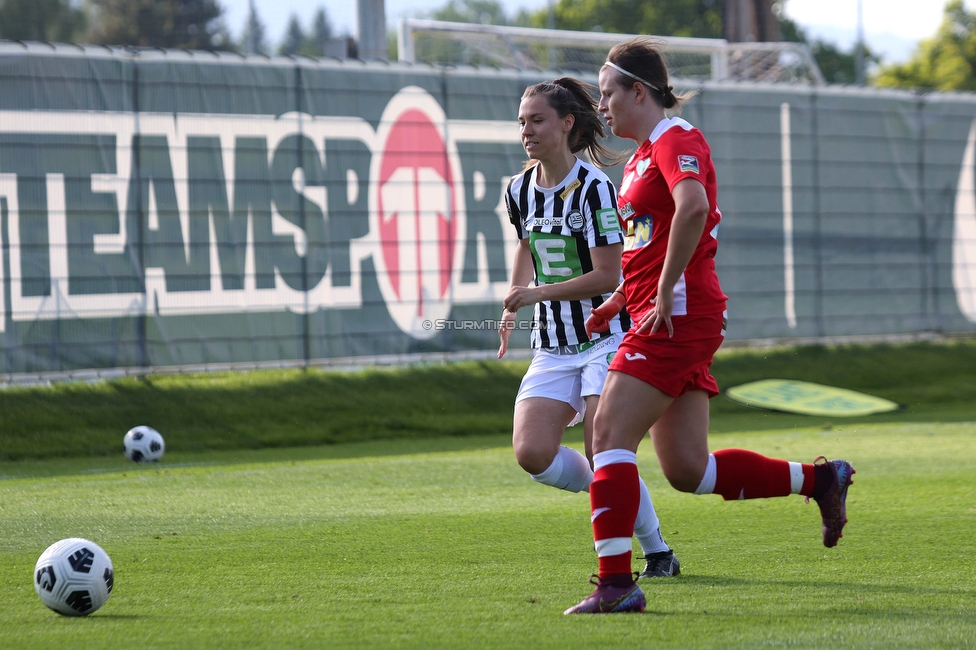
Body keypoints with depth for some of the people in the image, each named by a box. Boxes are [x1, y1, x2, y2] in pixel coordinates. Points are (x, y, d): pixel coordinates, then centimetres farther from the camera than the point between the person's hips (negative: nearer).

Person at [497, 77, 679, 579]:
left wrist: (540, 292, -19)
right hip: (552, 346, 6)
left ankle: (658, 553, 7)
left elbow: (607, 276, -17)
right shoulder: (520, 191, 5)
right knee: (531, 453, -13)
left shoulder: (593, 187, -15)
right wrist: (513, 305, 18)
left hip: (606, 336, -6)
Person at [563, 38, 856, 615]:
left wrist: (664, 295, -26)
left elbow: (693, 207, -31)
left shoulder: (675, 140, -10)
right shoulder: (646, 151, 22)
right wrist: (620, 299, 20)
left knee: (610, 433, -14)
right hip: (666, 322, 10)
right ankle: (819, 480, 16)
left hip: (678, 317, -10)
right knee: (688, 470, 6)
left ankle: (616, 583, -16)